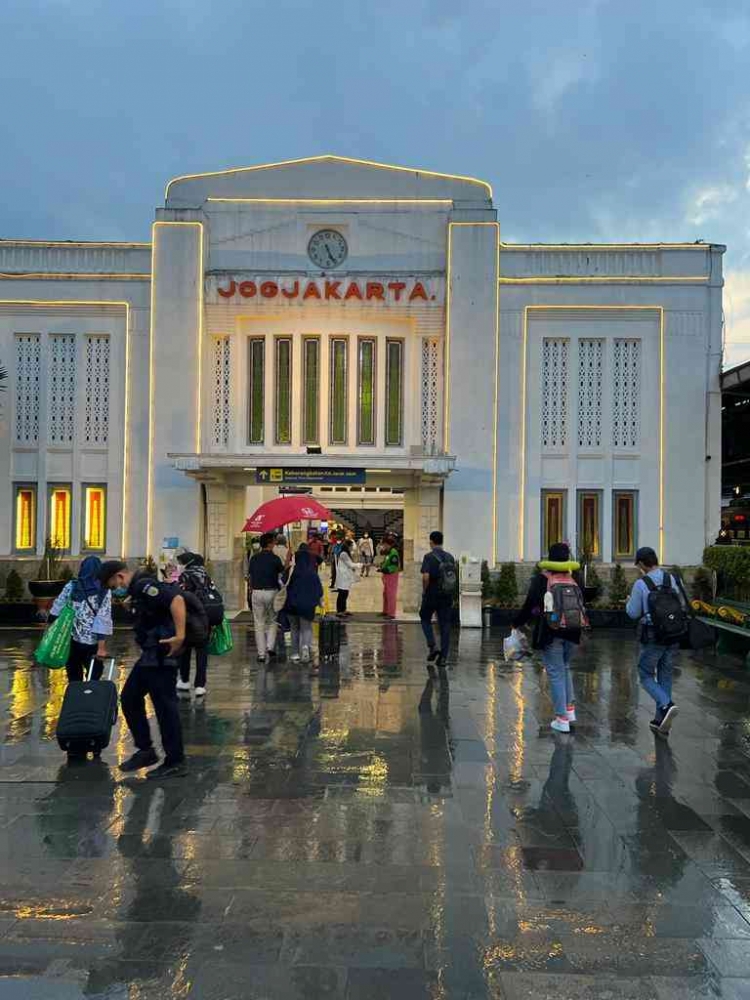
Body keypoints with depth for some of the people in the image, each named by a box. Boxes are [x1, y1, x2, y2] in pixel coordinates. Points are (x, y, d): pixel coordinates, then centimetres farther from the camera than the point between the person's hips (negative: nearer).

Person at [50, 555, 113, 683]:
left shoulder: (71, 586, 1)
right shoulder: (104, 591, -6)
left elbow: (56, 610, 4)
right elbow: (103, 619, -13)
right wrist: (102, 647, -14)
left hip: (71, 640, 3)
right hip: (92, 643, -3)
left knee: (74, 680, 14)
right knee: (94, 678, 8)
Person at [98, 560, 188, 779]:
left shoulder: (145, 586, -16)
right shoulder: (138, 590, 16)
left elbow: (177, 600, -30)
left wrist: (179, 636, -33)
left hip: (161, 656, -11)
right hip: (150, 656, 11)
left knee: (165, 706, -3)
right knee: (129, 698, 16)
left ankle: (175, 762, 7)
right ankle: (145, 750, 25)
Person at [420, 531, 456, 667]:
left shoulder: (429, 557, -10)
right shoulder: (450, 557, 7)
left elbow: (426, 576, -19)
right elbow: (454, 578, 11)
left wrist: (424, 591, -5)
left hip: (431, 595, -4)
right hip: (447, 596, 4)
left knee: (425, 619, 18)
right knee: (445, 625, 7)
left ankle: (432, 646, 1)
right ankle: (443, 657, 6)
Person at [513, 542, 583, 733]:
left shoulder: (541, 579, -8)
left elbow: (530, 606, -9)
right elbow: (581, 605, 11)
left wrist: (517, 623, 4)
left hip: (550, 632, -4)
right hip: (572, 632, 4)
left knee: (556, 673, 3)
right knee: (564, 667, 24)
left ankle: (562, 719, 5)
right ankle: (570, 708, 23)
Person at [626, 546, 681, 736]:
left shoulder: (640, 584, -13)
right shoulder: (672, 579, 2)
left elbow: (633, 613, -7)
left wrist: (629, 602, 14)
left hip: (652, 636, -5)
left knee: (646, 676, 9)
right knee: (664, 676, 14)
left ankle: (667, 706, -15)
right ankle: (661, 722, 17)